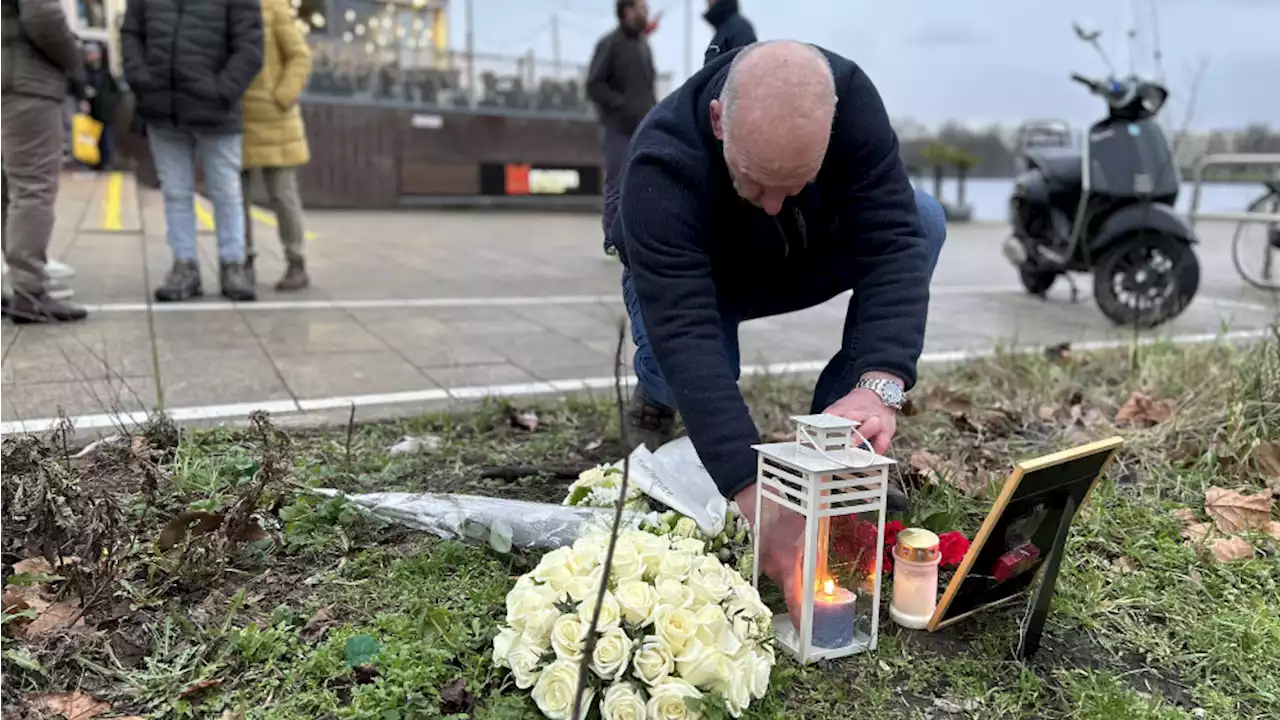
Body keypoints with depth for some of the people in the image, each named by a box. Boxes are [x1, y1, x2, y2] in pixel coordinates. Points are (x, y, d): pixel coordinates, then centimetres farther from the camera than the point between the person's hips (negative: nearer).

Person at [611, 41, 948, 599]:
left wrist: (881, 384, -51)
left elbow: (893, 242, -35)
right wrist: (756, 495, -56)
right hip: (684, 279, -3)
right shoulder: (661, 165, -39)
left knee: (923, 221, -24)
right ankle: (656, 394, 4)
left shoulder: (850, 98, -30)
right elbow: (685, 332, -47)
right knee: (682, 365, -37)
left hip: (802, 261, 4)